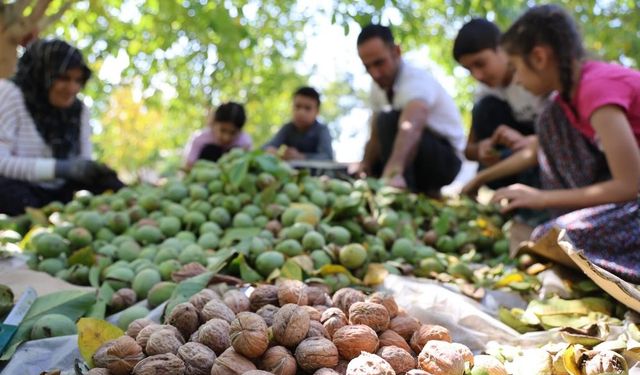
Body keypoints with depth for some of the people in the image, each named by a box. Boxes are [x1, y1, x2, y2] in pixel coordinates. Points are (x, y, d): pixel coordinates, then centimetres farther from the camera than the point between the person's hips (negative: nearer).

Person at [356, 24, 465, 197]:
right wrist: (364, 170, -13)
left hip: (445, 158, -8)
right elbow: (376, 136, 3)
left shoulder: (417, 80, -28)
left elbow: (411, 128, -49)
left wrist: (393, 172, -67)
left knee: (388, 120, -31)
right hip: (417, 156, 9)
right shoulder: (378, 86, -1)